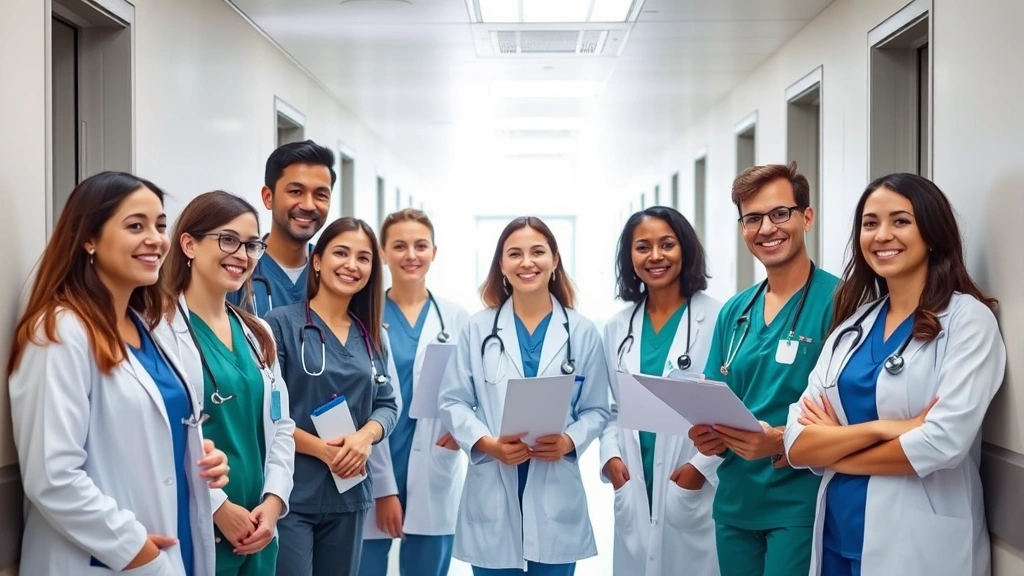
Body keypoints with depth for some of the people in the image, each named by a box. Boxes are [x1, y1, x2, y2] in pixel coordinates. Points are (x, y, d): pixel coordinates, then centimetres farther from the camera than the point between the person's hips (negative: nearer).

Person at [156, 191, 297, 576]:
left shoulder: (257, 334, 13)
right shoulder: (159, 328, -11)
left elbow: (281, 425, 12)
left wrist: (273, 500, -2)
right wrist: (218, 507, -16)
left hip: (256, 534, 7)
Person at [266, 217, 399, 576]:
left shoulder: (373, 335, 11)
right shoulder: (281, 323, -6)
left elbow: (387, 404, 9)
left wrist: (365, 437, -12)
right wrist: (321, 449, -19)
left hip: (349, 493, 6)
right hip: (291, 493, -5)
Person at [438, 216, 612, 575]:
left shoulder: (582, 333, 5)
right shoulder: (478, 329, 3)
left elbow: (596, 409, 5)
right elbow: (452, 402, 2)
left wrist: (569, 442, -15)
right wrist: (488, 444, -14)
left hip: (556, 498, 0)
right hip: (492, 496, 0)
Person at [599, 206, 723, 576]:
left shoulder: (717, 318, -6)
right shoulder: (618, 327, 11)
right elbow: (610, 406, 13)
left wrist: (702, 465, -14)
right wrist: (611, 456, -2)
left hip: (696, 485, -4)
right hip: (634, 488, 4)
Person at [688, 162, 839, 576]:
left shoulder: (838, 301, -10)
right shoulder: (733, 312, 9)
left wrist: (782, 441, -26)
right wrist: (709, 435, -7)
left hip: (800, 503, -6)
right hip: (734, 500, 6)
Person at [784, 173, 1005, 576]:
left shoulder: (967, 319, -8)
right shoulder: (852, 324, 7)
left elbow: (943, 442, -20)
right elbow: (797, 445, -1)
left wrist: (833, 447, -7)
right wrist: (882, 428, -18)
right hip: (838, 535, 5)